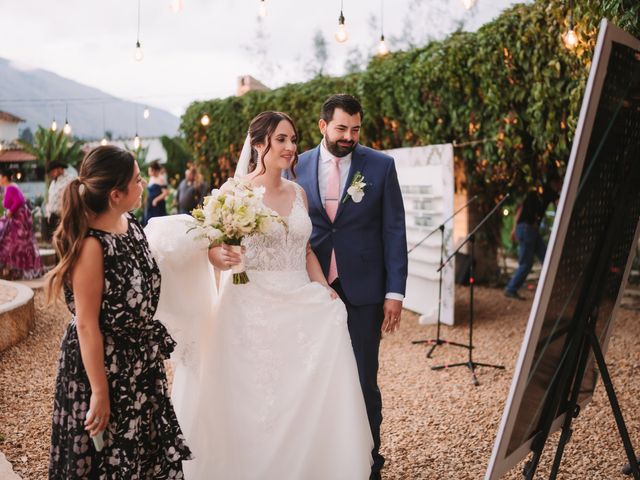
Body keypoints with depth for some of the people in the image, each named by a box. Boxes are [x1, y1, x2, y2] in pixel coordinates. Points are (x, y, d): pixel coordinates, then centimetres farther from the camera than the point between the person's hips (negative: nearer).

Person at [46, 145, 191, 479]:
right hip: (103, 365, -7)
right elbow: (86, 325, -23)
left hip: (143, 362, 8)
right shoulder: (91, 245, -25)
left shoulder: (131, 226, -2)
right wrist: (99, 393, -20)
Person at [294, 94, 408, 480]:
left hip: (363, 289, -2)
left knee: (363, 380, 4)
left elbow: (394, 231, -1)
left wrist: (395, 291, -6)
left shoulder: (381, 166, 0)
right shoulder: (299, 167, 4)